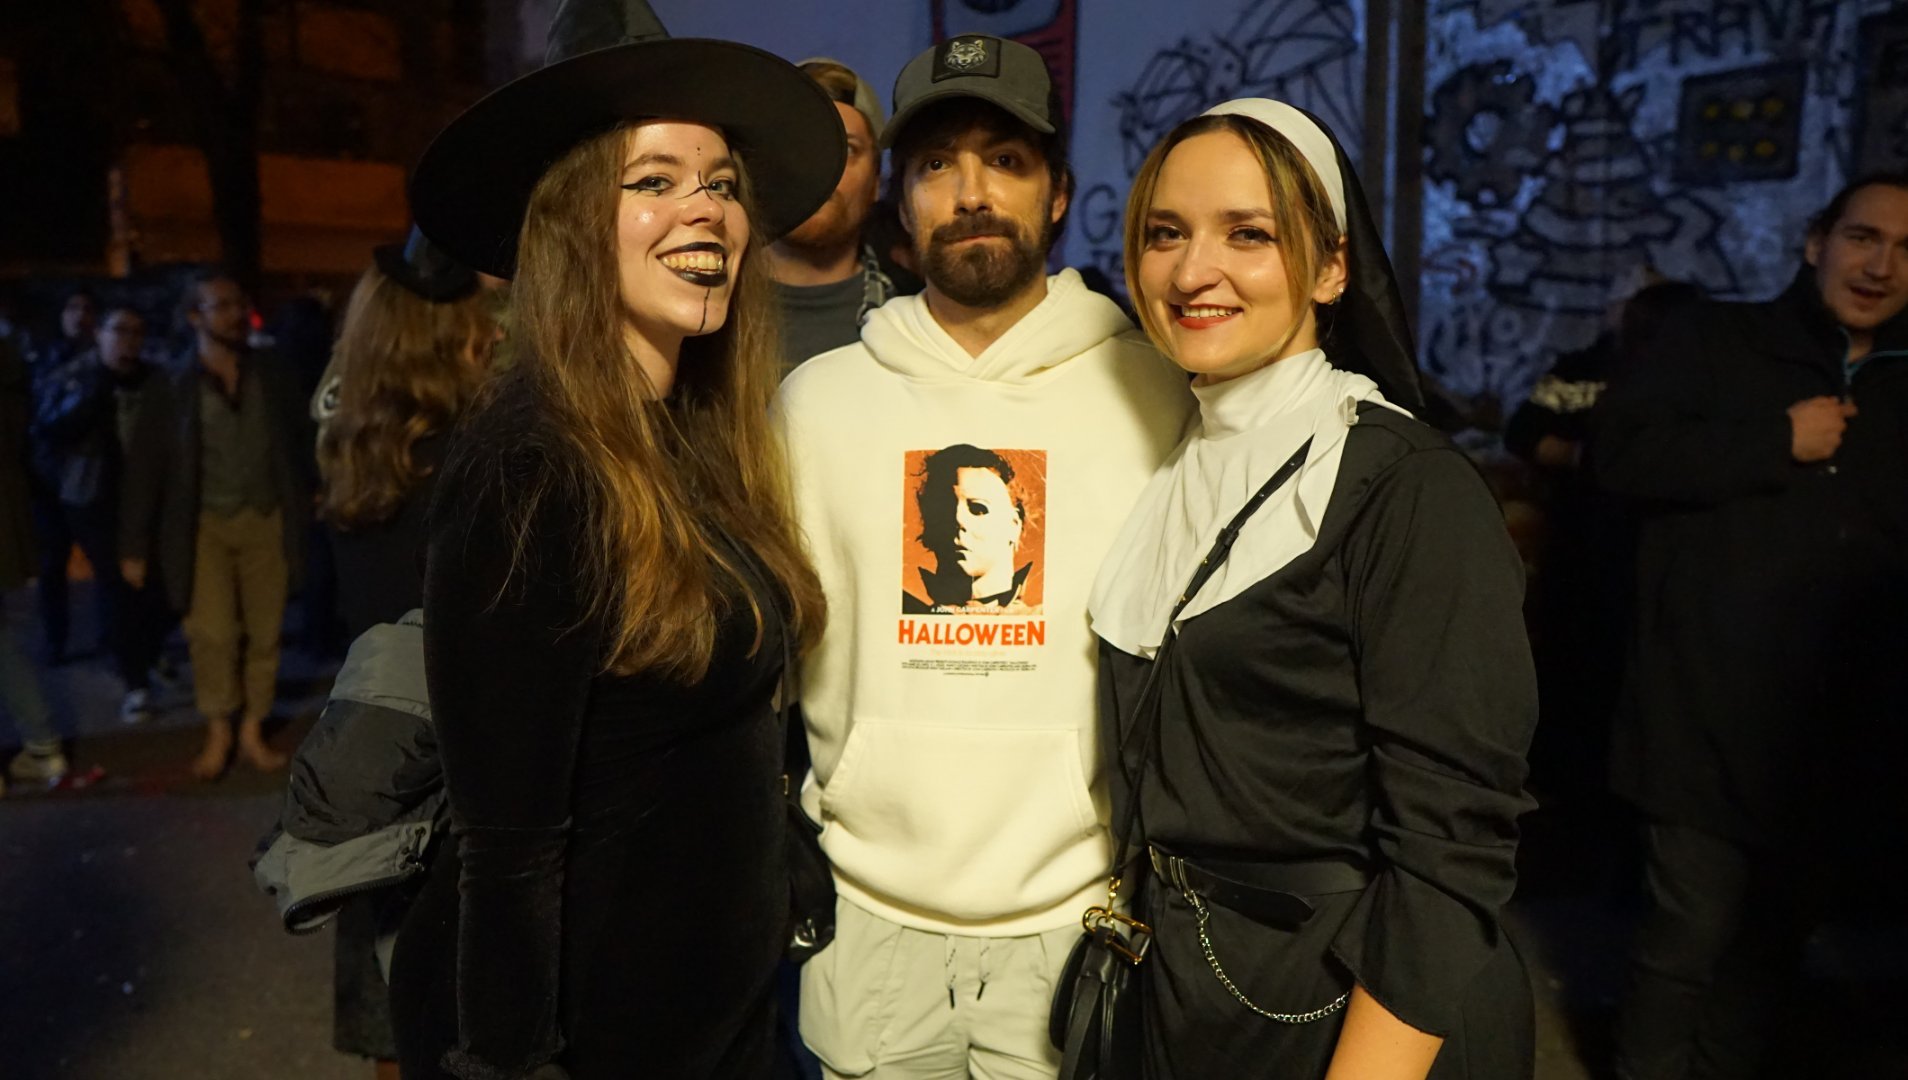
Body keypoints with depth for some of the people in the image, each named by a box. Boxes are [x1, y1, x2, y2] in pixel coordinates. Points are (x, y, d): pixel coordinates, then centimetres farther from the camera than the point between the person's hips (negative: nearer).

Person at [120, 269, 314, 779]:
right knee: (213, 633, -8)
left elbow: (299, 447, 6)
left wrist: (303, 515, 0)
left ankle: (252, 733, 18)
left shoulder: (273, 376, 2)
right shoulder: (171, 388, -3)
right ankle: (217, 733, 11)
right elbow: (144, 469, -1)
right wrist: (134, 546, -2)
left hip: (266, 520, 2)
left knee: (263, 633, 5)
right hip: (205, 524, -2)